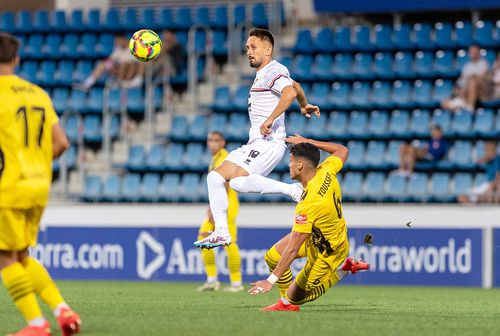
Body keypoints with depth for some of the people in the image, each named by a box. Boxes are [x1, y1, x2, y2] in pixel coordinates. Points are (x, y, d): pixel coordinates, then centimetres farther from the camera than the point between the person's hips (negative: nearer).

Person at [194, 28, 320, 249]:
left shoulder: (273, 71, -10)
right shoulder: (262, 74, 21)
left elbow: (291, 91, -29)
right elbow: (296, 85, 38)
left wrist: (270, 119, -32)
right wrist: (304, 106, 54)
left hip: (269, 143, -10)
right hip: (255, 144, 10)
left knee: (238, 181, -28)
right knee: (215, 178, 5)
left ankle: (293, 190, -20)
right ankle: (221, 233, 6)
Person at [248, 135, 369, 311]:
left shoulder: (308, 204, -38)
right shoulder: (325, 171, -17)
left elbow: (293, 250, -36)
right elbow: (342, 150, 9)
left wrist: (271, 280, -32)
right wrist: (306, 142, 7)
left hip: (326, 254, -9)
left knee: (294, 296, 6)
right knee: (273, 256, 3)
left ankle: (342, 269, 11)